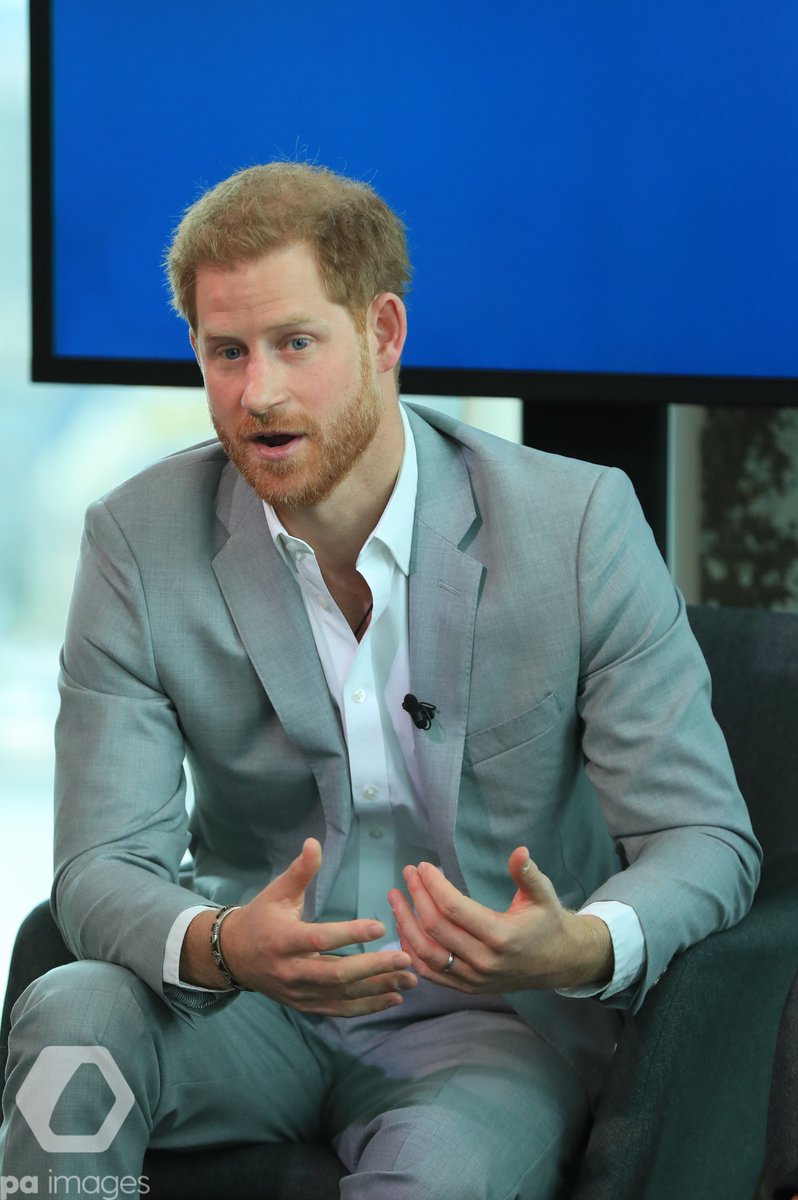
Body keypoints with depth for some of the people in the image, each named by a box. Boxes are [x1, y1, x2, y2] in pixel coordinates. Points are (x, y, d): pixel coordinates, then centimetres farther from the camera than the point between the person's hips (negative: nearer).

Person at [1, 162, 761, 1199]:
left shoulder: (578, 524, -10)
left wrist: (579, 950, -33)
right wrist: (220, 947, -34)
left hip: (492, 1015, -3)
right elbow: (103, 867, -10)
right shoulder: (142, 541, -5)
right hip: (246, 1002, 3)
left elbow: (704, 840, -9)